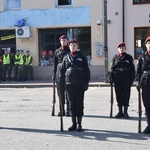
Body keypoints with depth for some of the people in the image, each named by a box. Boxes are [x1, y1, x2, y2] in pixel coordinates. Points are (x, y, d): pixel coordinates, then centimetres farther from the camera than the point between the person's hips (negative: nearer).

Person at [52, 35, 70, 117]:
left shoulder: (70, 51, 4)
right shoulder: (57, 51, 13)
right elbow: (55, 64, 15)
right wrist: (54, 74, 9)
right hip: (59, 74, 4)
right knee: (60, 94, 7)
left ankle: (68, 110, 5)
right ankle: (62, 110, 16)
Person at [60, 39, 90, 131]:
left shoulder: (82, 57, 4)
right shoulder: (66, 58, 10)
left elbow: (87, 71, 3)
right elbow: (62, 71, 12)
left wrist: (86, 83, -5)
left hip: (79, 84, -2)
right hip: (69, 84, 2)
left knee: (79, 104, 2)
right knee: (72, 103, 6)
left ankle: (79, 124, 10)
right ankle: (74, 123, 14)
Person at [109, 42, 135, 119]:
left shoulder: (129, 57, 5)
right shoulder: (115, 58, 7)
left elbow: (132, 69, 4)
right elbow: (112, 69, 7)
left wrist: (132, 79, -3)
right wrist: (111, 78, -1)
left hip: (126, 81, -1)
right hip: (117, 81, 1)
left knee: (126, 95, 2)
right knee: (119, 96, 5)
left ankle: (125, 112, 12)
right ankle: (120, 112, 15)